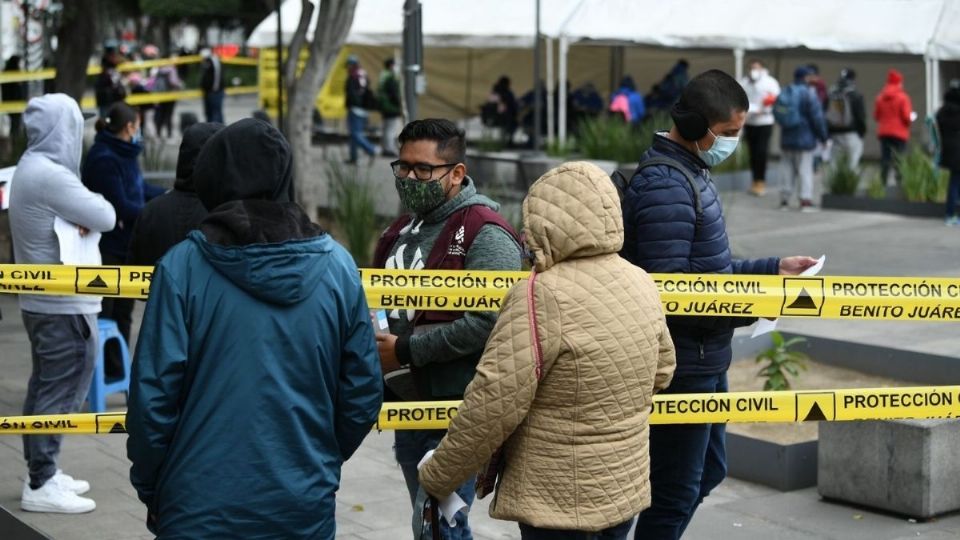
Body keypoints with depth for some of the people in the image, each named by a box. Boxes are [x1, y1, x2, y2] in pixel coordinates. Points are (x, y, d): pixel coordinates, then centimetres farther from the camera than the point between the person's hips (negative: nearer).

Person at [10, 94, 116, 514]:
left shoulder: (30, 169, 12)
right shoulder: (50, 175, -21)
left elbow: (82, 216, 11)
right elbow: (106, 218, -17)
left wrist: (80, 218, -10)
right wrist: (90, 206, 3)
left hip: (43, 301, 10)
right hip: (65, 305, -10)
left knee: (46, 387, 15)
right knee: (61, 392, -5)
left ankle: (42, 471, 23)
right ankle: (41, 485, -2)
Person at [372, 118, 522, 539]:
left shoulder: (484, 234, -14)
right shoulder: (403, 230, 13)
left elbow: (489, 322, -25)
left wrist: (406, 350, -20)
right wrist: (372, 336, 5)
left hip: (457, 412, -9)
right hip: (409, 405, 9)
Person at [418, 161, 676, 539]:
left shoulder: (541, 296, -22)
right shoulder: (641, 284, 1)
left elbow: (493, 404, -21)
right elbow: (661, 371, 15)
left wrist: (436, 478, -8)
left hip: (558, 503, -7)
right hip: (626, 490, 7)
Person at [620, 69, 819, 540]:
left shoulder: (691, 174, 11)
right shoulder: (666, 186, -21)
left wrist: (773, 268, 9)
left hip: (704, 359, 10)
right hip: (683, 363, -10)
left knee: (707, 470, 23)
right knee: (676, 490, 1)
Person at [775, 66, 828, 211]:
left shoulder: (783, 94, 6)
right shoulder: (808, 93, -14)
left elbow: (776, 113, 11)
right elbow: (817, 117, -14)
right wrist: (823, 136, -5)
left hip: (787, 139, 6)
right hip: (805, 139, -6)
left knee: (788, 170, 12)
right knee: (805, 170, -2)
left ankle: (785, 200, 12)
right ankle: (805, 201, -6)